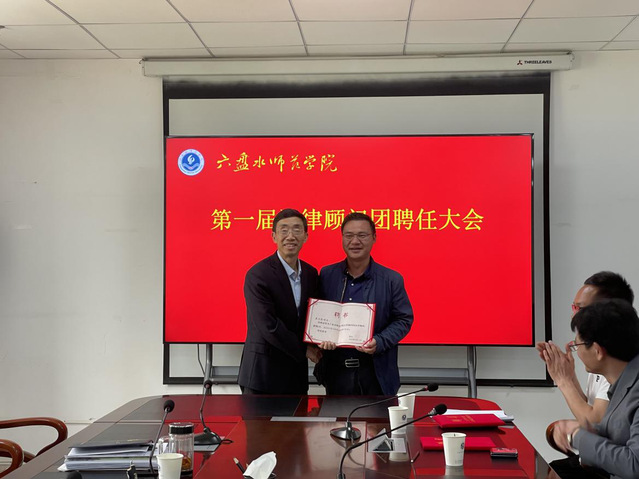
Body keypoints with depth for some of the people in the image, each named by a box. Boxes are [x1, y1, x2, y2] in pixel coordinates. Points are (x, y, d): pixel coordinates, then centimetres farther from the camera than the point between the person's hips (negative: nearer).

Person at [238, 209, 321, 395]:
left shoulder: (311, 273, 7)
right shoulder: (257, 275, -14)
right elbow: (268, 326, -18)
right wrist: (304, 350, -10)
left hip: (297, 372, 6)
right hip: (263, 373, -6)